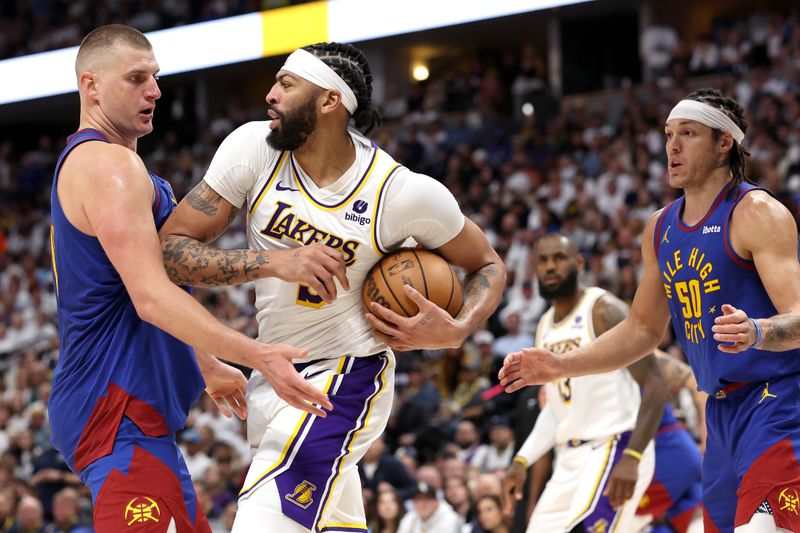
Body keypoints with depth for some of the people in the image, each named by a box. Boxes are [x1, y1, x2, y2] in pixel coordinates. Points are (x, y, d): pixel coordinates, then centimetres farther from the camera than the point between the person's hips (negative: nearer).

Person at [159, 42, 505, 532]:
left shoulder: (404, 193, -17)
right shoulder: (254, 148, -11)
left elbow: (488, 265, 0)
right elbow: (169, 249, -12)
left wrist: (455, 332, -20)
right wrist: (275, 261, -25)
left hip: (347, 378, -5)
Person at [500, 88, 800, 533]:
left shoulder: (757, 213, -12)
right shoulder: (661, 228, 12)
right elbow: (643, 329, 21)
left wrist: (756, 332, -42)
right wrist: (561, 367, 11)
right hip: (723, 411, 8)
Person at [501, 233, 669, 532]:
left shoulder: (604, 311, -11)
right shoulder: (545, 327, 15)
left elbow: (656, 387, -18)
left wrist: (631, 458, -27)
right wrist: (522, 461, 13)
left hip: (613, 450, -9)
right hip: (570, 460, 9)